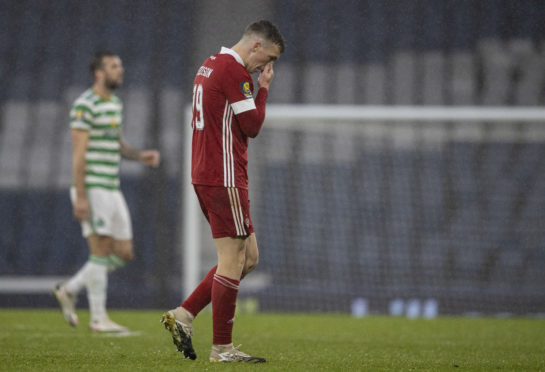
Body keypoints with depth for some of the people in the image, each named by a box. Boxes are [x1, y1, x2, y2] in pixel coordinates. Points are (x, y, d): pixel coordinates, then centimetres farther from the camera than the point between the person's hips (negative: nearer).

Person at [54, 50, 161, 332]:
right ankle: (98, 318, 2)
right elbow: (78, 154, -15)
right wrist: (80, 197, -19)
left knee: (124, 253, 6)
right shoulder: (86, 105, -12)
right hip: (92, 190, -9)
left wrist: (140, 156, 5)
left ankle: (70, 290, 18)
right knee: (101, 252, -6)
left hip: (112, 190, 9)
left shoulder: (115, 104, 16)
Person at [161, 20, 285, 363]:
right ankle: (222, 348, -2)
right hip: (224, 178, -10)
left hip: (206, 176, 10)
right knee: (234, 261, -5)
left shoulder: (210, 65, 17)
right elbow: (253, 125, -13)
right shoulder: (235, 71, -14)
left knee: (248, 257, 12)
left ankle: (184, 315, 10)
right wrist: (264, 89, -2)